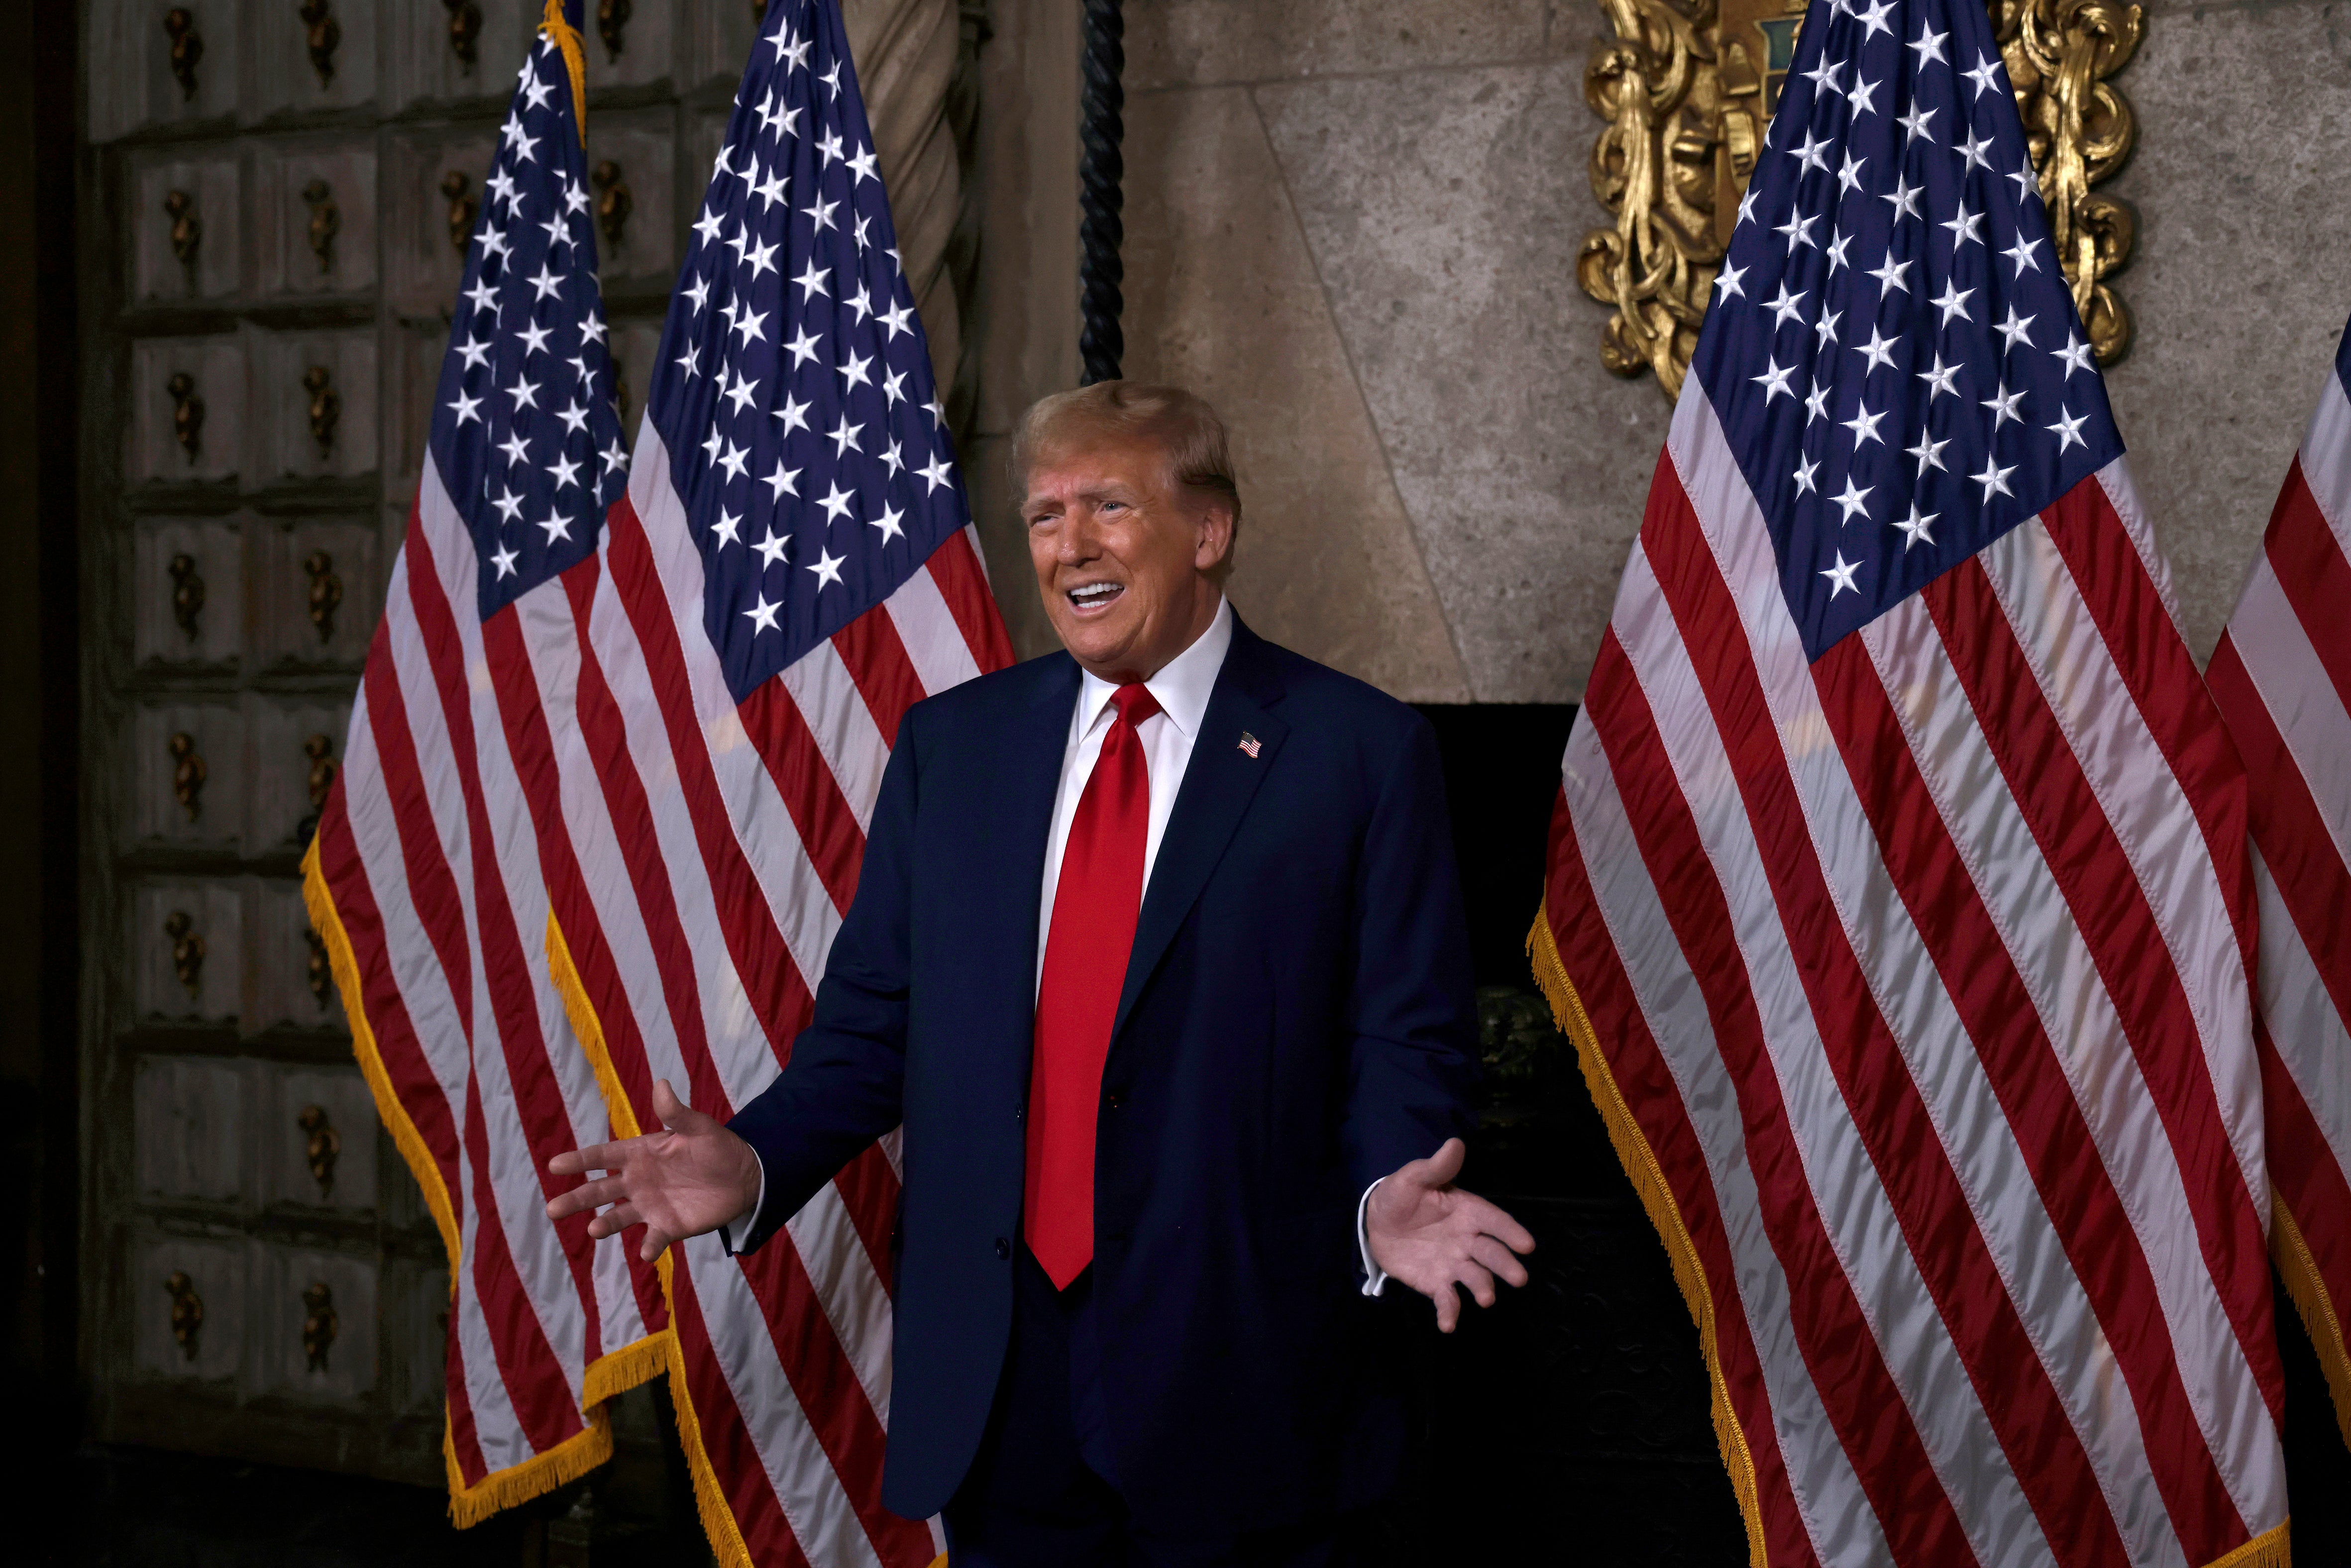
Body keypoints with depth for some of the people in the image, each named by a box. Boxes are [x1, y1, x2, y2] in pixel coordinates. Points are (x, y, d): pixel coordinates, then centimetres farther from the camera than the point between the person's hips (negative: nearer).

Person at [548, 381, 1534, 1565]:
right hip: (993, 1381, 3)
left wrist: (1390, 1196, -24)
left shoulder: (1363, 750, -3)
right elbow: (873, 1022, 9)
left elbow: (1407, 1045, -5)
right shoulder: (949, 743, 9)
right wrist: (754, 1166, -7)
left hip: (1234, 1384, -3)